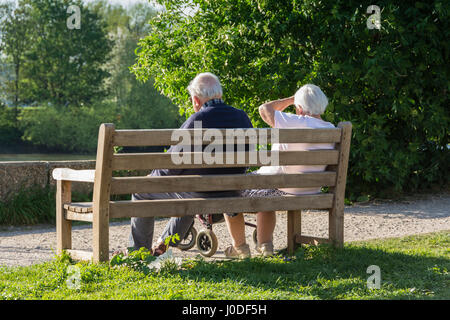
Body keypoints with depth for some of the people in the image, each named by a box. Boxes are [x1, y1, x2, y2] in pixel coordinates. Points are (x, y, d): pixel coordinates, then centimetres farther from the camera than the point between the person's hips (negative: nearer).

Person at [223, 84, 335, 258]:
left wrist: (290, 100, 2)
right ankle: (265, 244, 32)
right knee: (266, 198, 39)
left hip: (279, 188, -7)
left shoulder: (296, 123, -24)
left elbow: (265, 109, -11)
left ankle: (239, 247, 27)